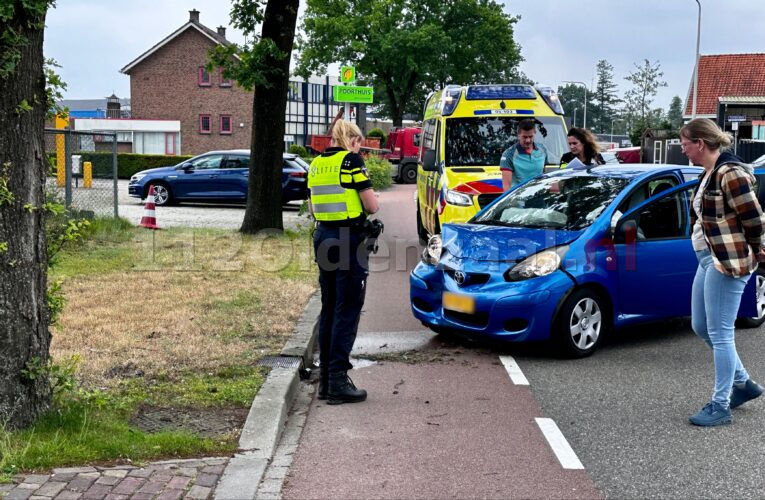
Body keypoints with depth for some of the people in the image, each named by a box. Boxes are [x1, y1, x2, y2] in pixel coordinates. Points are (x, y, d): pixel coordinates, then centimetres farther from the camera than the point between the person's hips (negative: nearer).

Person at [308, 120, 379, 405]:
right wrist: (371, 204, 10)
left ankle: (325, 380, 19)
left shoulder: (316, 164, 12)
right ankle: (337, 382, -3)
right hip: (349, 239, -7)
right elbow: (372, 206, -10)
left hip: (323, 236, 7)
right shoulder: (352, 160, -9)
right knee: (347, 311, -3)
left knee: (329, 308, 14)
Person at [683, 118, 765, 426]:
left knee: (720, 334, -3)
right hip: (709, 259, 11)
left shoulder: (730, 173, -18)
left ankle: (720, 407, 7)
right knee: (701, 327, 17)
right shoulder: (710, 173, 12)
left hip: (727, 261, -10)